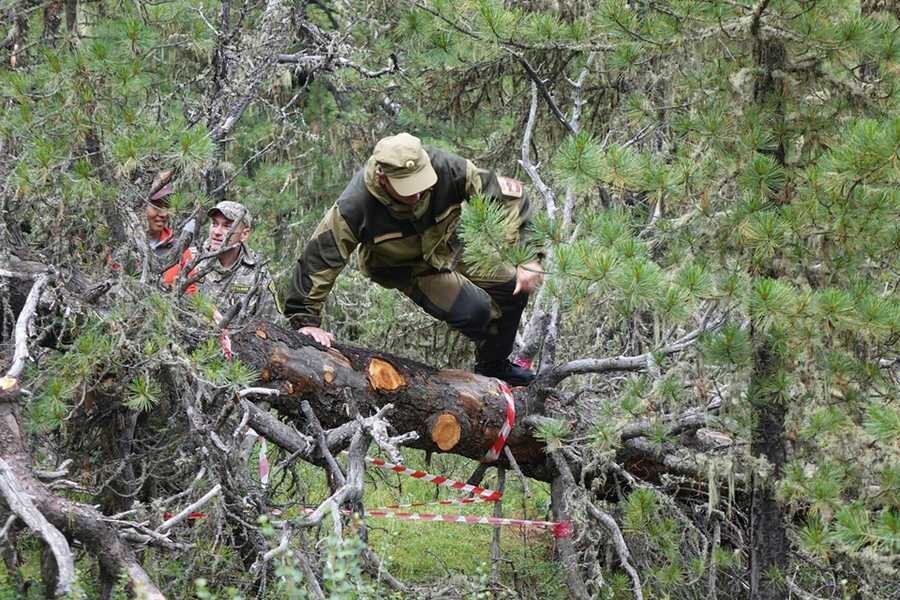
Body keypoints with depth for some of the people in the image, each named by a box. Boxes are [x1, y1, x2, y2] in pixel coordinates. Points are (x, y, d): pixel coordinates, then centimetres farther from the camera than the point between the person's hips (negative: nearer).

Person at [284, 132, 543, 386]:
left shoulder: (446, 168, -33)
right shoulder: (354, 207, -39)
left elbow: (508, 196, -24)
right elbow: (318, 258, -33)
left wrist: (528, 259, -26)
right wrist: (305, 320, -31)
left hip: (449, 247, 4)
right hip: (406, 268, -4)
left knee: (513, 288, 6)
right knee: (473, 309, -22)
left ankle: (495, 366, 32)